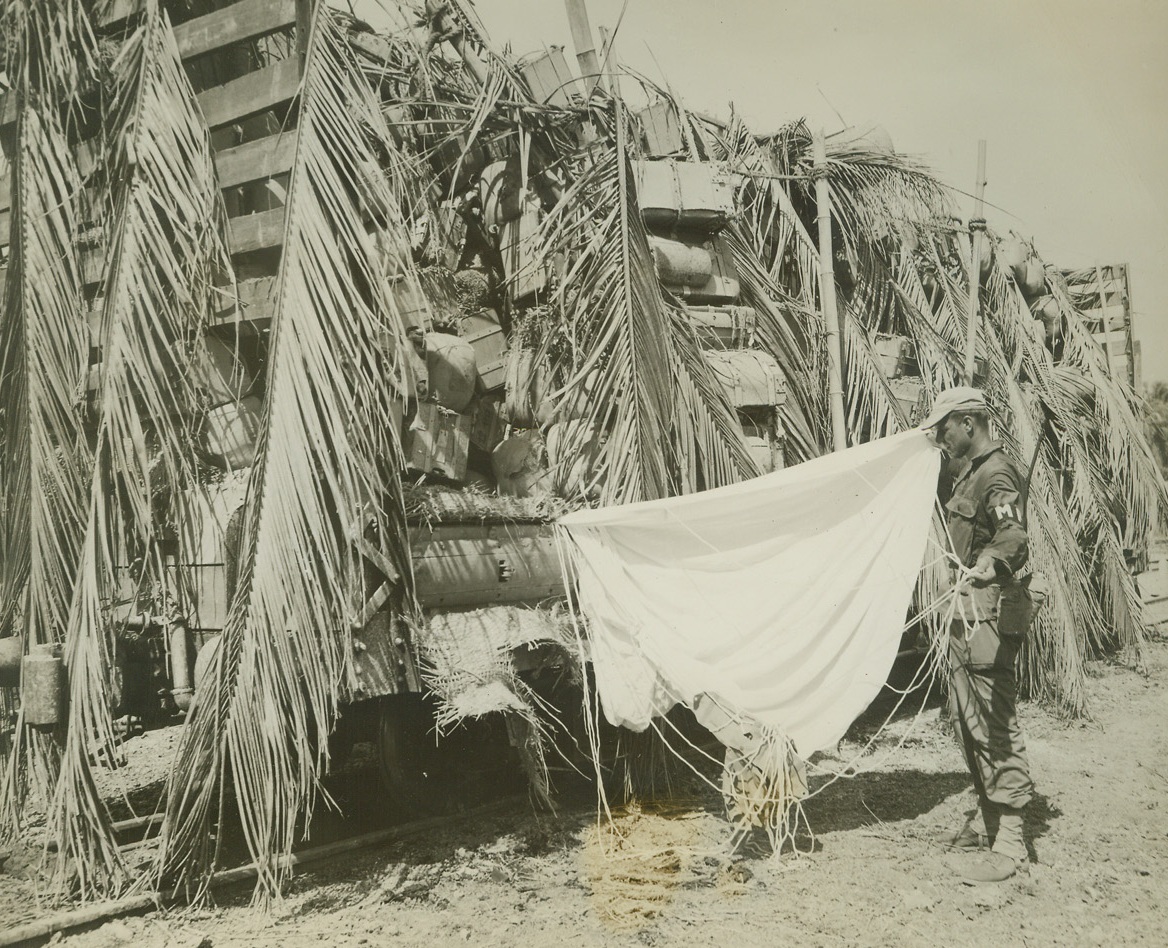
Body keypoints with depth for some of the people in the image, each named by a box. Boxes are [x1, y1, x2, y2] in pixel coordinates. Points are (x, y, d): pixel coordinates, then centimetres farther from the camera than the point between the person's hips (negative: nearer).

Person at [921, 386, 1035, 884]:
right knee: (967, 718, 17)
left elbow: (1013, 536, -34)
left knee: (995, 722, -8)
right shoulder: (969, 471, 15)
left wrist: (989, 565, -50)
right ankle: (987, 819, 30)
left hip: (991, 610, -11)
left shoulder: (996, 474, -16)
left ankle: (1009, 845, -2)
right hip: (969, 608, 11)